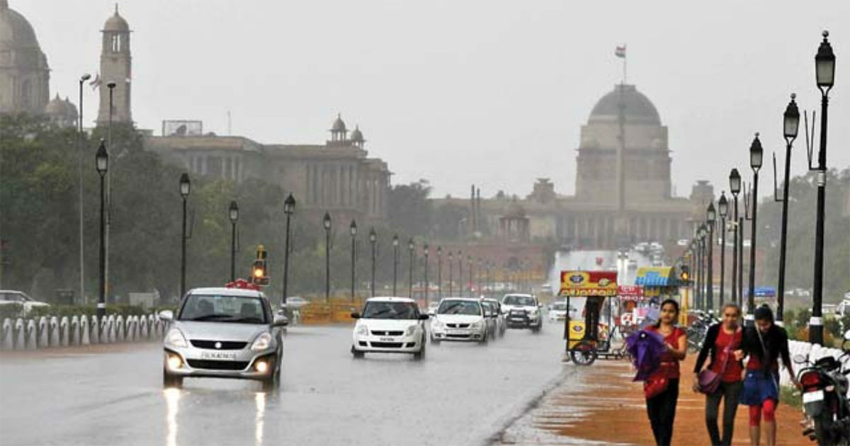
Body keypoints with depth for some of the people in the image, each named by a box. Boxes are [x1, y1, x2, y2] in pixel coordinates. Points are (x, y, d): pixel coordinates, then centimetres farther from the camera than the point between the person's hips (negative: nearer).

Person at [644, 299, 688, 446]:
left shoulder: (679, 333, 5)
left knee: (666, 418, -9)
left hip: (670, 379, -2)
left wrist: (671, 351, -32)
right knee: (654, 417, 5)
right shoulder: (650, 330, 10)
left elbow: (682, 354, -10)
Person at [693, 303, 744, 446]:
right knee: (710, 417, -8)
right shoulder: (714, 330, -3)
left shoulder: (743, 333, -4)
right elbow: (704, 351, 3)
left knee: (728, 420, 3)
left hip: (734, 381, 0)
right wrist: (696, 373, 0)